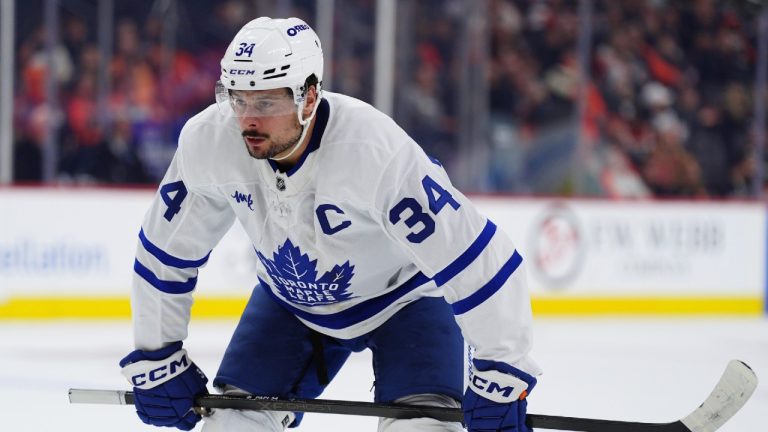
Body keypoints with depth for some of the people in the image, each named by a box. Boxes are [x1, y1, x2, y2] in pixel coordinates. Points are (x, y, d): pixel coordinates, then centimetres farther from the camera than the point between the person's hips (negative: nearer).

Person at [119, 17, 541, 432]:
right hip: (290, 301, 4)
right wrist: (155, 357, -2)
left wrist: (501, 378, -32)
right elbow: (166, 251, -6)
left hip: (405, 295, -4)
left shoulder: (376, 150, -38)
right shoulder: (208, 142, -23)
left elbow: (478, 261, -34)